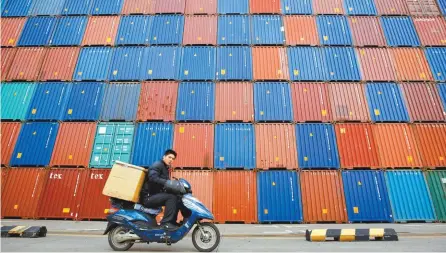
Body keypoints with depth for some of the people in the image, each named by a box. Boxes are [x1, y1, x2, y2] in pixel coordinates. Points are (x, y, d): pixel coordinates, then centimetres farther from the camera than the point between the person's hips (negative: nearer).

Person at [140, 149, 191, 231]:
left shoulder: (165, 169, 19)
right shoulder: (157, 164, -9)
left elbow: (165, 186, 16)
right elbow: (152, 177, -30)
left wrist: (176, 186, 2)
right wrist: (167, 183, -39)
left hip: (155, 195, 10)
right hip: (149, 196, -10)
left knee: (177, 199, 9)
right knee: (171, 197, -26)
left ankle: (172, 222, 11)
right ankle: (166, 222, -22)